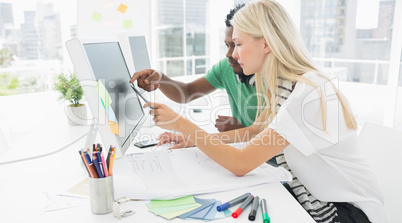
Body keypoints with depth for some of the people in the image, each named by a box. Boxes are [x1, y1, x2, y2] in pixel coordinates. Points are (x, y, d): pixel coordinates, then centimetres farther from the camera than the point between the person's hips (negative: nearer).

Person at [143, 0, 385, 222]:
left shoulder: (310, 94, -28)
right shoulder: (283, 86, -1)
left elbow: (241, 164, -28)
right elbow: (253, 131, 11)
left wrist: (181, 123, -21)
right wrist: (192, 138, 2)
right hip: (310, 193, 6)